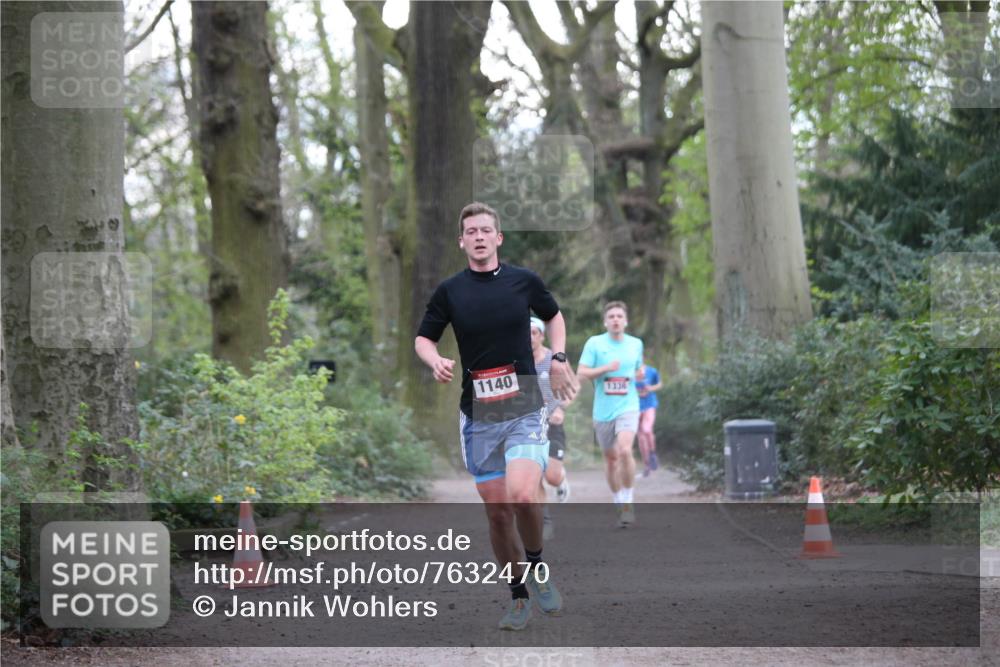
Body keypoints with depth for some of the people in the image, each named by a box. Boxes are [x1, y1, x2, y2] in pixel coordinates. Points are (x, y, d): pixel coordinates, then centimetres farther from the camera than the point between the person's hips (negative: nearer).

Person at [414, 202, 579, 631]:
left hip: (525, 410, -2)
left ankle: (536, 567, 4)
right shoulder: (449, 291, 1)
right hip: (477, 416, 2)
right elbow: (423, 338, 11)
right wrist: (436, 362, -10)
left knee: (522, 496, -23)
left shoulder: (524, 281, 1)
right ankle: (519, 597, 20)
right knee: (497, 512, 3)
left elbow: (553, 316, 20)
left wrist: (559, 359, 6)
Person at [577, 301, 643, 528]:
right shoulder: (594, 343, -2)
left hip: (627, 408, -1)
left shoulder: (636, 344, 7)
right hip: (602, 411, 1)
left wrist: (639, 375, 8)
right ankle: (618, 502, 29)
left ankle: (628, 502, -10)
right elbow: (581, 374, -7)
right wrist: (606, 368, -17)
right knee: (610, 458, 10)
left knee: (624, 451, -23)